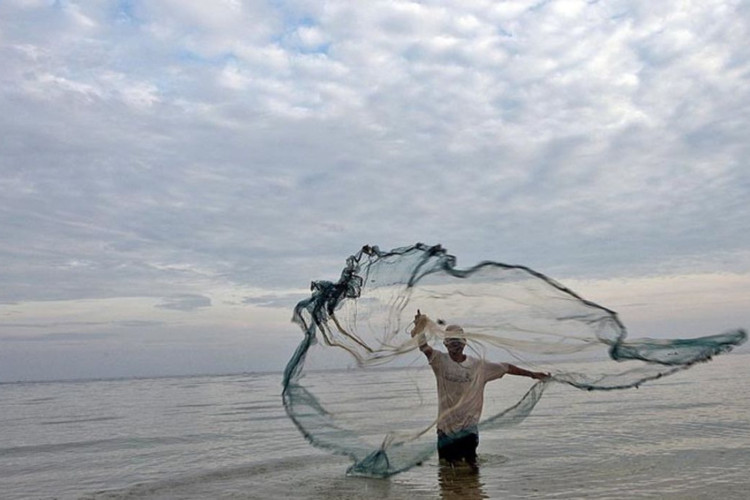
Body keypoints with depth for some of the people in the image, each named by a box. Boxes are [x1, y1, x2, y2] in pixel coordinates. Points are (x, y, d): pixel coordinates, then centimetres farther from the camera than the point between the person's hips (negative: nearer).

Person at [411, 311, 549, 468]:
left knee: (470, 463, 2)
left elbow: (505, 368, 7)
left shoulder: (478, 366, 0)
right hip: (446, 425, -1)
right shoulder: (440, 361, -6)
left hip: (469, 425, 1)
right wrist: (420, 329, -40)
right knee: (447, 463, 9)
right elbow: (424, 348, -22)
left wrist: (532, 374, 9)